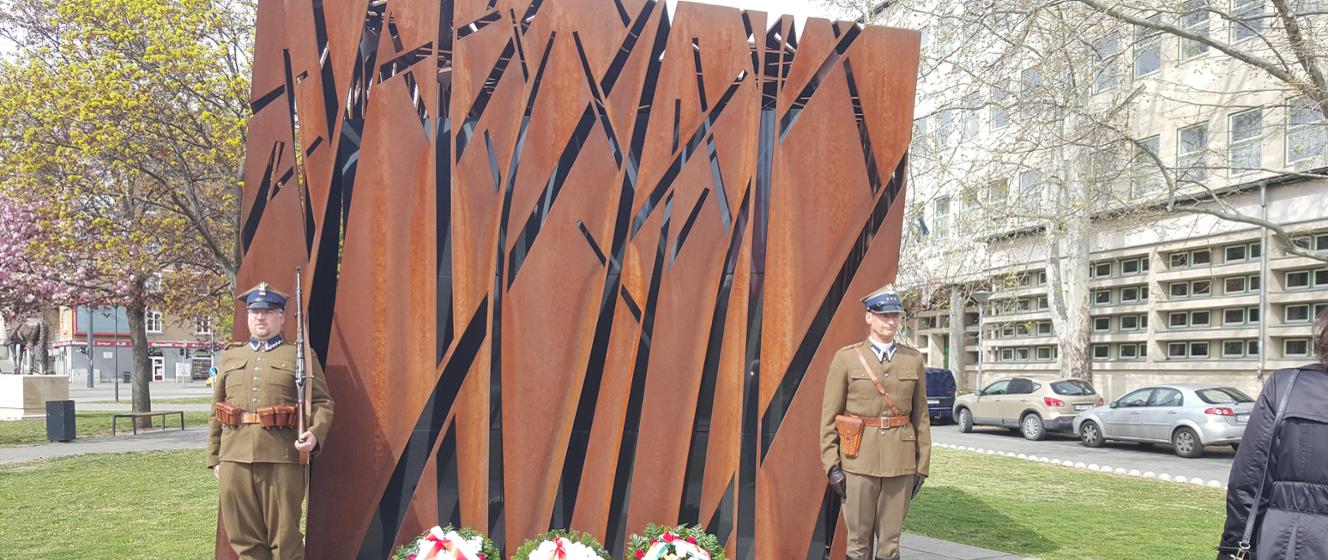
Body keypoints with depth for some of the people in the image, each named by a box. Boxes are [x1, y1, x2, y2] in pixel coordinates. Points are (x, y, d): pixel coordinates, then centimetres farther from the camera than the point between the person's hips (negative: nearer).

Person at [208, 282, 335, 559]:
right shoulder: (230, 356, 17)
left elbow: (322, 402, 1)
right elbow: (216, 410, 19)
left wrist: (315, 434, -17)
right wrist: (214, 458, 15)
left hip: (282, 460, -4)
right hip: (234, 461, 4)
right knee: (244, 538, 9)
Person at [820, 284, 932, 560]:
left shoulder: (913, 359, 6)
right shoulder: (846, 358, -1)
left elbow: (921, 416, 8)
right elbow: (829, 417, -1)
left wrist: (922, 466, 5)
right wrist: (831, 465, -6)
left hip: (900, 462, 2)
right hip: (859, 461, -2)